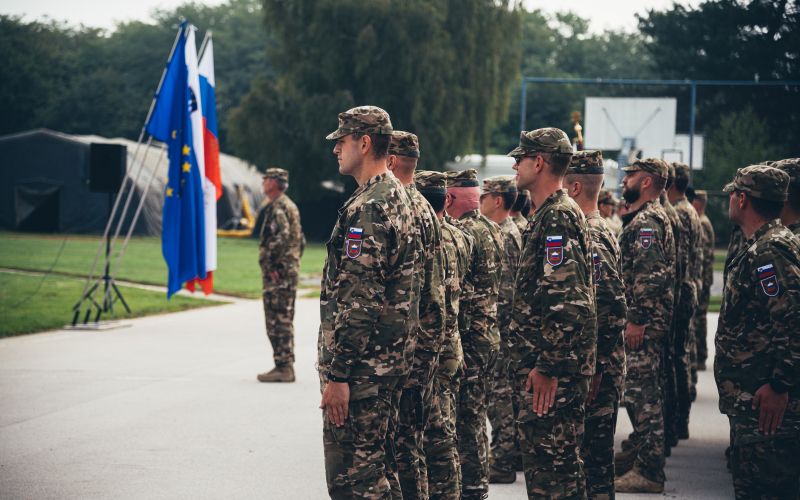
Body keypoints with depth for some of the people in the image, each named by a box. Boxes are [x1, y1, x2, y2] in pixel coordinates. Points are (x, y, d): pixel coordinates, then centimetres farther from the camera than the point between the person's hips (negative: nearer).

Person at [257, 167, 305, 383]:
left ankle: (283, 367, -10)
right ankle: (286, 366, 16)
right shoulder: (290, 205, 20)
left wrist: (269, 265, -21)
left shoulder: (278, 207, -13)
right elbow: (300, 240, 24)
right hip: (291, 268, 10)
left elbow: (280, 237, -25)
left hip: (278, 271, -10)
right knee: (284, 320, 13)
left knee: (277, 321, -9)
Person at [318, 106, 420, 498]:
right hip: (392, 359, 10)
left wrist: (337, 373, -21)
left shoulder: (367, 209, -17)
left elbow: (358, 300, -22)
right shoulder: (398, 197, 15)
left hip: (362, 364, -10)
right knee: (373, 464, 17)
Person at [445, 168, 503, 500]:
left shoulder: (461, 233, -15)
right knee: (475, 415, 17)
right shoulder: (494, 231, 13)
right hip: (491, 334, 9)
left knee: (466, 417, -3)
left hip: (468, 337, -9)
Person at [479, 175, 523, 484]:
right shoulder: (509, 231, 16)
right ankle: (511, 452, 22)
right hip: (503, 329, 10)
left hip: (499, 329, -10)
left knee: (499, 392, -7)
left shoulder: (503, 236, -16)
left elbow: (504, 290, -22)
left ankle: (502, 463, -4)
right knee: (505, 392, 15)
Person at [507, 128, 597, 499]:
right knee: (560, 461, 15)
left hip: (552, 371, -11)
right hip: (550, 365, 11)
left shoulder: (558, 217, -15)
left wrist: (547, 367, -24)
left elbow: (567, 301, -24)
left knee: (547, 464, -9)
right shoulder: (550, 214, 18)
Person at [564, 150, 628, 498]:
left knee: (594, 453, -4)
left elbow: (612, 310, -23)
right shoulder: (600, 230, 15)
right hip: (591, 365, 10)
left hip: (593, 368, -10)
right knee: (594, 452, 15)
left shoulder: (591, 237, -17)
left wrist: (595, 370, -21)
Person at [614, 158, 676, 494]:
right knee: (640, 391, 17)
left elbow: (649, 276, -24)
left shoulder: (646, 221, -15)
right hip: (648, 322, 11)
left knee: (642, 392, -9)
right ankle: (642, 457, 26)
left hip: (644, 324, -11)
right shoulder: (647, 218, 19)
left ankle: (649, 473, -7)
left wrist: (636, 320, -24)